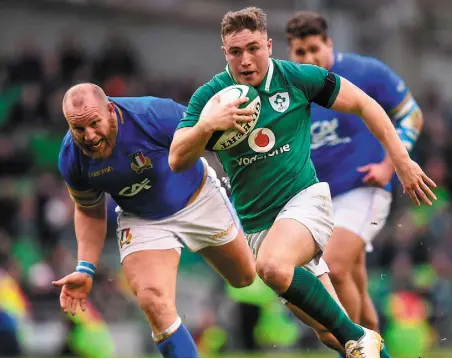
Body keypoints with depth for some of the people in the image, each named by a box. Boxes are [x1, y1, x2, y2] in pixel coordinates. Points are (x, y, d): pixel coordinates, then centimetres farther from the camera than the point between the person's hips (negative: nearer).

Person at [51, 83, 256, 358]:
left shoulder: (155, 115, -36)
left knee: (245, 277, 19)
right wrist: (86, 268, -11)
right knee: (154, 302, -24)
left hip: (198, 199, -1)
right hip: (141, 220, 1)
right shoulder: (72, 159, -21)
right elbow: (90, 212, -3)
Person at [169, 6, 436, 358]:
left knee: (274, 267, -35)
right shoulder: (209, 96, -5)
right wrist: (207, 125, -29)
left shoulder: (298, 78, -8)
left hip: (304, 198, -4)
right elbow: (177, 161, -10)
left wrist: (402, 160, 0)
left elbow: (364, 104, 3)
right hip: (254, 221, 4)